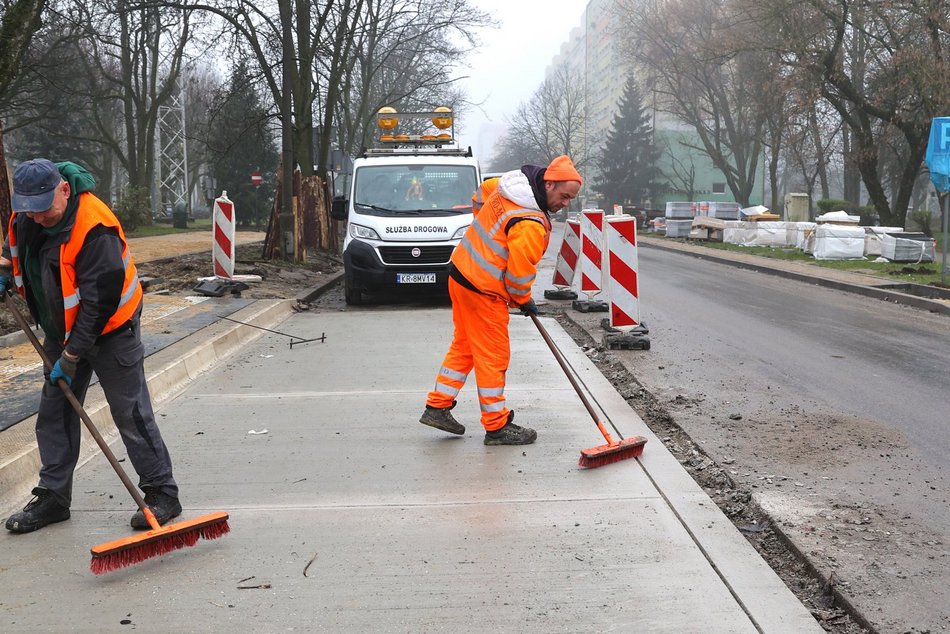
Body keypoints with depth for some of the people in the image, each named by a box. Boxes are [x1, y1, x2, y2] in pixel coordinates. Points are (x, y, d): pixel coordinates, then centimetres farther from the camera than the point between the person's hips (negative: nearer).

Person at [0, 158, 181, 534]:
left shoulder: (95, 229, -31)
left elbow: (99, 301, -28)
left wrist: (72, 356, -23)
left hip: (110, 329, -8)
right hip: (62, 329, 8)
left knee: (130, 412, -5)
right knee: (53, 414, 10)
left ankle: (162, 493, 4)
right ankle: (52, 497, 20)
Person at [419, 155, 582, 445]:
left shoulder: (510, 184, 2)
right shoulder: (530, 225, -26)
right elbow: (519, 271, -21)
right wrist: (524, 301, -2)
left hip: (462, 272, 10)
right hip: (483, 290, -10)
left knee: (464, 345, 20)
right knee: (493, 357, 0)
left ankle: (437, 407, 26)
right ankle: (497, 427, 9)